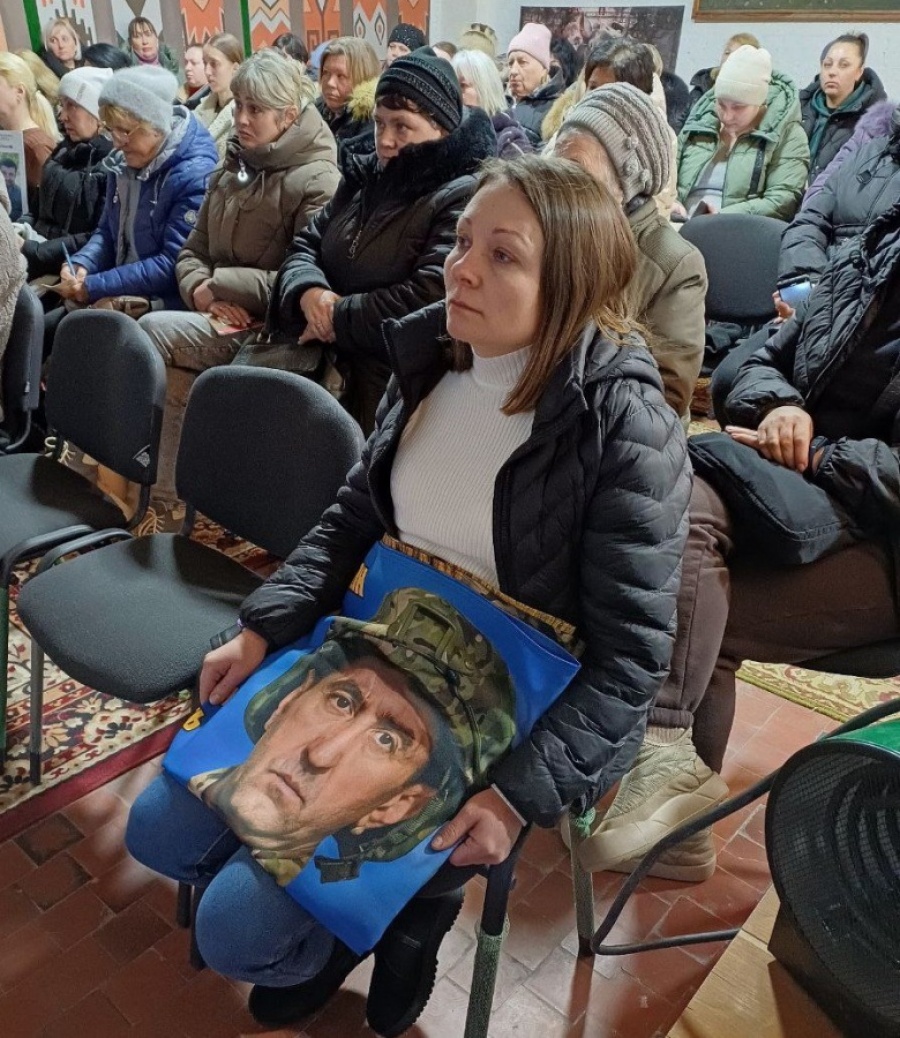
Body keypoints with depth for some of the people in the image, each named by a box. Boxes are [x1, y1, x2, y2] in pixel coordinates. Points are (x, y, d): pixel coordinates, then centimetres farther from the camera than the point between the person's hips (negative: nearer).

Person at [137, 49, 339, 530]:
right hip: (222, 323, 6)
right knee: (176, 379, -24)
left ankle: (166, 503, -14)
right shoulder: (232, 167, 18)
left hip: (269, 332, -6)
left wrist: (222, 283, -14)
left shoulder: (316, 180, -6)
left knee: (154, 332, -23)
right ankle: (170, 504, -12)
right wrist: (202, 291, -6)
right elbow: (192, 251, 18)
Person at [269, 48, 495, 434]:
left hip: (396, 384, -7)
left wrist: (337, 318, -13)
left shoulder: (464, 197, -11)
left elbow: (428, 299, -23)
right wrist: (308, 293, -9)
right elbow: (305, 246, 14)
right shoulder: (367, 175, 15)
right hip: (327, 364, 7)